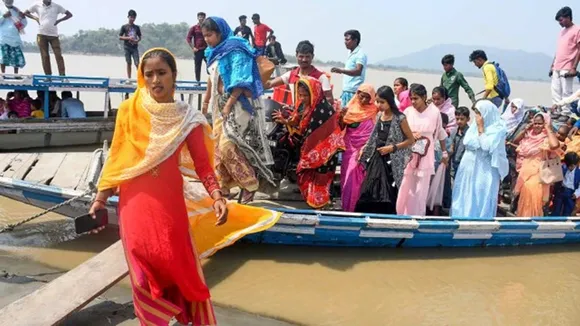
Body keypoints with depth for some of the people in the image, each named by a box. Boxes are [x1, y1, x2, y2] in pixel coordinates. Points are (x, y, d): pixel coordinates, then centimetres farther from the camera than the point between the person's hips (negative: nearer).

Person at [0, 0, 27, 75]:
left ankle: (15, 75, 11)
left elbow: (24, 24, 16)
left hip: (15, 39, 3)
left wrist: (23, 17, -2)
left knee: (18, 58, 0)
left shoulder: (16, 10, 17)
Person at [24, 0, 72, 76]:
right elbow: (25, 13, 18)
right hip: (42, 35, 1)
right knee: (45, 56, 1)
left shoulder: (57, 6, 5)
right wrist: (35, 18, 1)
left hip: (54, 34, -1)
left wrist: (59, 20, -3)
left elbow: (69, 14, 7)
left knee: (59, 55, -9)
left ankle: (62, 75, -10)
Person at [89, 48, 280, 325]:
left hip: (169, 202, -1)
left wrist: (216, 196, -19)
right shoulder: (129, 110, -1)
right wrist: (101, 198, 6)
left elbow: (201, 162, -4)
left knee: (180, 266, 3)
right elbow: (116, 156, 5)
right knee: (143, 271, 7)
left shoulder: (187, 118, -3)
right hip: (134, 202, 1)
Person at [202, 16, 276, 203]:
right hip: (220, 103, 9)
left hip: (237, 103, -9)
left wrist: (229, 105, -21)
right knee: (219, 145, 8)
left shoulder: (235, 50, -13)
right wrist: (206, 100, 25)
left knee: (228, 146, -14)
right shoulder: (214, 52, 12)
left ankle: (249, 184, -1)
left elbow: (240, 82, -19)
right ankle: (224, 186, 18)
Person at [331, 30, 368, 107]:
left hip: (353, 92, -9)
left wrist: (341, 70, -39)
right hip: (346, 90, 9)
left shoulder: (360, 54, -11)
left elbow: (358, 71, -26)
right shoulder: (351, 53, 18)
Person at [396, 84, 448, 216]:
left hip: (425, 157, -2)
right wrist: (410, 134, -13)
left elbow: (440, 134, 7)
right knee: (405, 190, 4)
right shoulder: (408, 111, -1)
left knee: (421, 191, 2)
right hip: (408, 156, 2)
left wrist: (445, 152, 13)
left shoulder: (434, 112, -5)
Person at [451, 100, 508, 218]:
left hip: (485, 171, -5)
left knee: (482, 199, -2)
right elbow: (466, 142, -3)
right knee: (465, 198, 9)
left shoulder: (498, 129, -9)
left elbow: (486, 146, -19)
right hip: (470, 168, 6)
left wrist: (481, 129, -12)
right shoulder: (475, 125, 8)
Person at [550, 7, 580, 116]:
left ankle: (566, 114, -3)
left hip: (567, 69, -7)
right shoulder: (562, 31, 18)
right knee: (555, 92, 7)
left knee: (566, 92, -6)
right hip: (557, 68, 8)